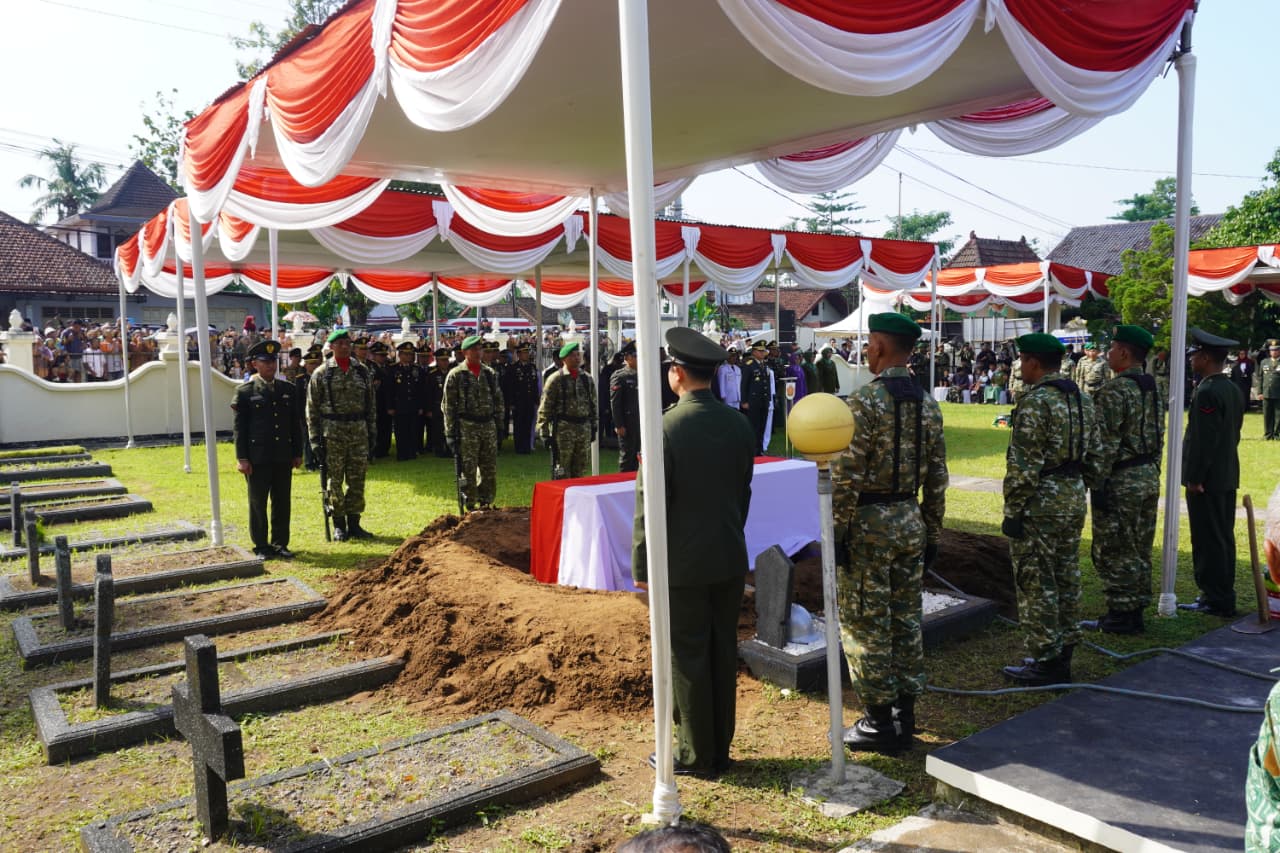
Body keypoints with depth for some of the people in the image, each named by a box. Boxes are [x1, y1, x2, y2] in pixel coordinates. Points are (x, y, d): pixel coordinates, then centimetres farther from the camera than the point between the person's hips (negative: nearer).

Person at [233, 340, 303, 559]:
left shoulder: (289, 389, 9)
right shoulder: (245, 392, -1)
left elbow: (296, 424, 12)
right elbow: (240, 427, -3)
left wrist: (298, 453, 9)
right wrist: (242, 458, -8)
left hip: (283, 458, 3)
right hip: (257, 457, -3)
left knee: (282, 502, 8)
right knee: (258, 503, 5)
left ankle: (280, 543, 18)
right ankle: (261, 546, 15)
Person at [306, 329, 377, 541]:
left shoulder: (363, 372, 8)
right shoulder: (321, 374, 0)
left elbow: (371, 406, 12)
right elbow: (312, 410, -1)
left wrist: (372, 435, 8)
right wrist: (315, 440, -6)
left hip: (359, 432, 3)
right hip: (332, 432, -2)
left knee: (357, 480, 5)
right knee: (335, 481, 3)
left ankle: (354, 523, 16)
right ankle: (339, 526, 14)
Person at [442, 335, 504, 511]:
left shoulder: (490, 373, 10)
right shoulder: (456, 375, -3)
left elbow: (498, 399, 15)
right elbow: (449, 405, -4)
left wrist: (499, 422, 9)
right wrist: (451, 432, -7)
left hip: (488, 425, 4)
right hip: (467, 427, -4)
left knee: (490, 468, 7)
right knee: (468, 469, -1)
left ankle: (486, 503, 19)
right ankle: (470, 506, 8)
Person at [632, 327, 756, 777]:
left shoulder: (666, 426, -18)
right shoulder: (739, 424, 0)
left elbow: (649, 502, -15)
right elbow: (743, 492, 9)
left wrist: (641, 565, -6)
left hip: (682, 562, -6)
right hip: (730, 559, 6)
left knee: (687, 658, 6)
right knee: (723, 653, 14)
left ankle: (696, 755, 18)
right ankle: (720, 749, 27)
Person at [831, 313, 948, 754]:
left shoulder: (865, 400, -15)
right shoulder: (927, 403, 6)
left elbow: (847, 476, -19)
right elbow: (937, 478, 9)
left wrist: (837, 535, -12)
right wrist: (932, 533, 16)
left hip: (869, 523, -7)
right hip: (911, 521, 7)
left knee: (865, 625, 3)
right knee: (906, 620, 15)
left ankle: (880, 723, 11)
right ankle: (904, 715, 26)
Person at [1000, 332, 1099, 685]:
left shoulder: (1035, 401, -17)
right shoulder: (1083, 399, 11)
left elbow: (1023, 466, -20)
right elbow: (1092, 454, 15)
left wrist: (1012, 511, -15)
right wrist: (1075, 487, 21)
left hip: (1040, 503, -9)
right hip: (1075, 500, 9)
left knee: (1036, 584, -1)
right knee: (1066, 578, 15)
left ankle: (1045, 662, 5)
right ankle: (1063, 652, 25)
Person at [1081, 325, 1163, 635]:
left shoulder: (1113, 392, -18)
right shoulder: (1153, 389, 11)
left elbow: (1106, 444, -21)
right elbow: (1159, 436, 16)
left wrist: (1097, 483, -17)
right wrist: (1151, 472, 22)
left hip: (1121, 481, -9)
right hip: (1149, 476, 9)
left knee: (1113, 551, -1)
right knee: (1140, 549, 15)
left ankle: (1120, 615, 4)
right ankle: (1136, 610, 24)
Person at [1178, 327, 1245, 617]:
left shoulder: (1207, 393, -19)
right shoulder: (1234, 390, 11)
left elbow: (1203, 440, -21)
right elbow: (1234, 434, 16)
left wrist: (1194, 478, -17)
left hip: (1206, 480, -10)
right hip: (1228, 476, 10)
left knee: (1208, 541, -3)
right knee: (1223, 538, 15)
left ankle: (1216, 601, 2)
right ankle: (1223, 596, 24)